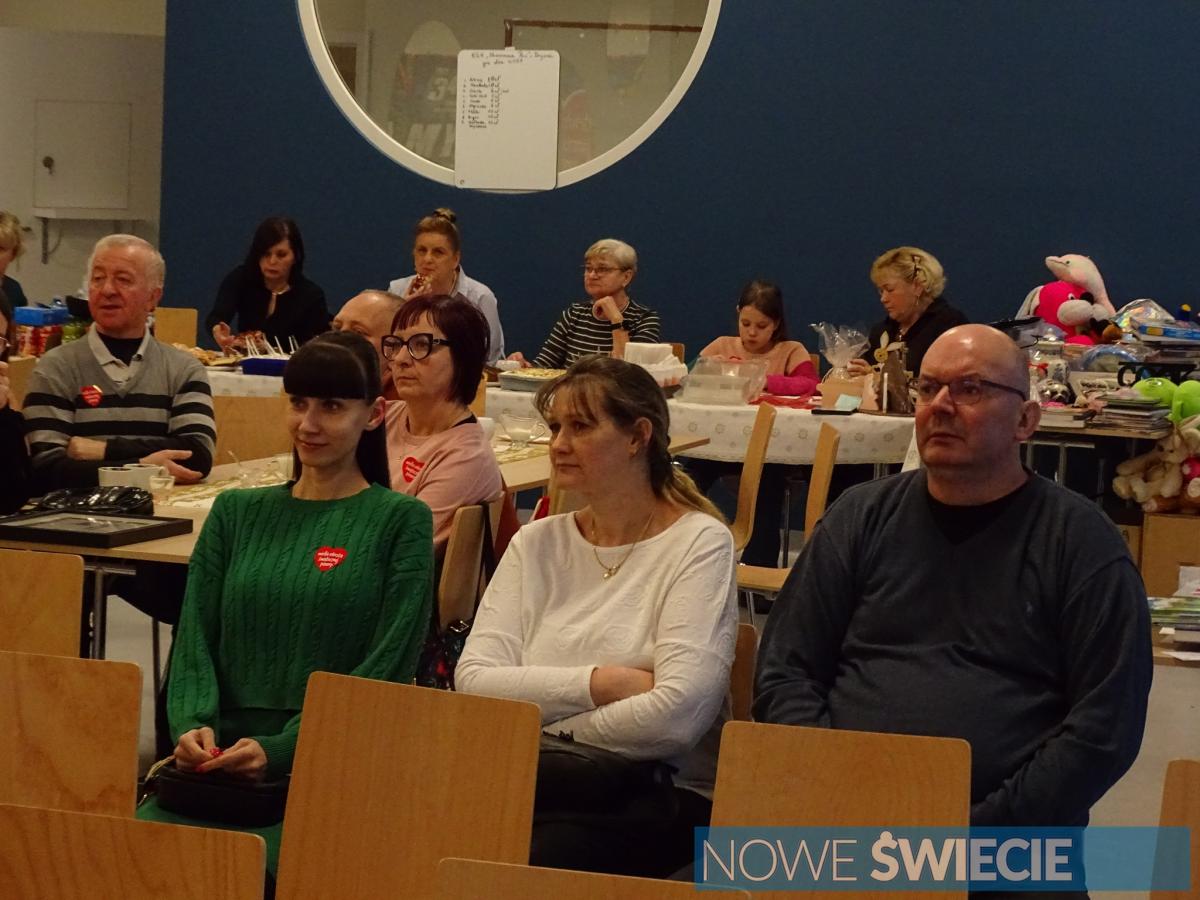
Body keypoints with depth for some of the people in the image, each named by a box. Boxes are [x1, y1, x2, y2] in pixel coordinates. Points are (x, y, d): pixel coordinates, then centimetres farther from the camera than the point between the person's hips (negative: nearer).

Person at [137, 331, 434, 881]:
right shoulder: (237, 512, 18)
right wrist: (192, 724, -10)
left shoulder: (400, 521, 5)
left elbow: (386, 668, -3)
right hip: (219, 759, 3)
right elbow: (195, 640, 12)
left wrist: (279, 749, -15)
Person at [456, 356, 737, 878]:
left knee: (538, 861, -34)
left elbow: (677, 714, -14)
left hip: (657, 792, -4)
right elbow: (473, 680, 0)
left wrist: (543, 739, -5)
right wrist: (601, 683, -12)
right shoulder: (536, 544, 14)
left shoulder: (700, 544, -1)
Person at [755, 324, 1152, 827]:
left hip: (1005, 833, -2)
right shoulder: (862, 518, 13)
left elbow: (1106, 725, -2)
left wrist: (984, 832, -11)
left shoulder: (1081, 540, 5)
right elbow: (785, 674, 12)